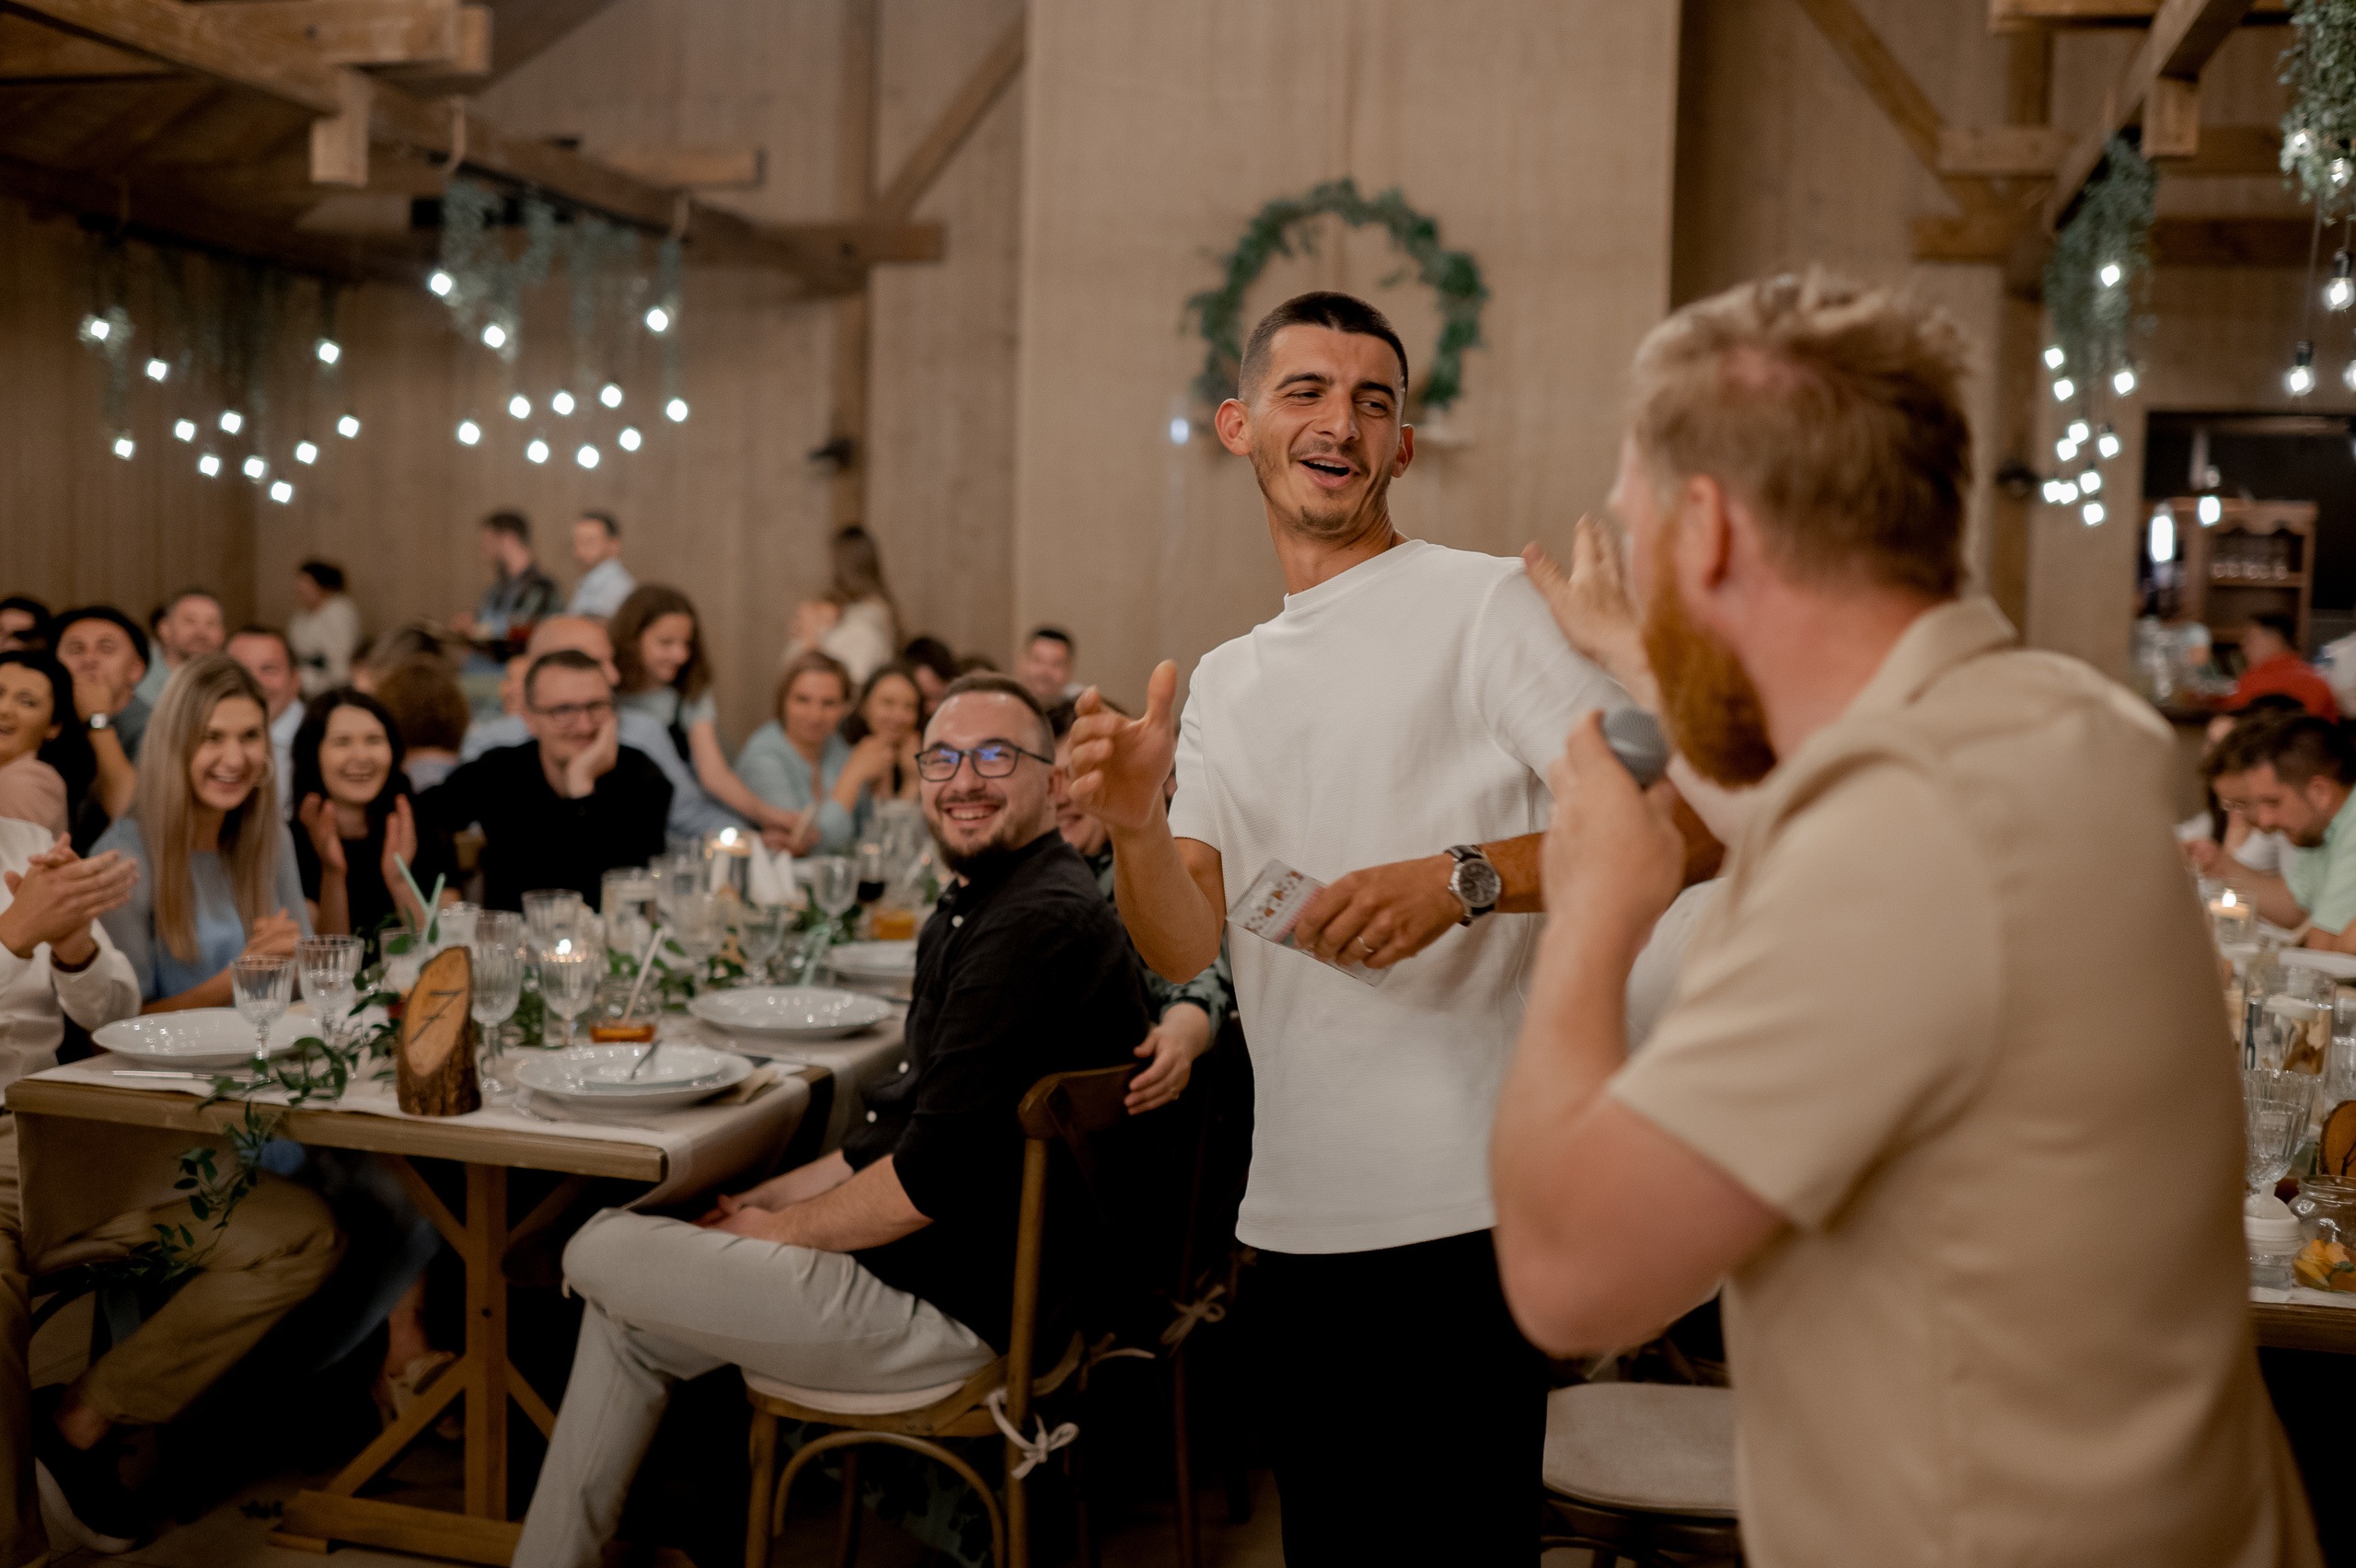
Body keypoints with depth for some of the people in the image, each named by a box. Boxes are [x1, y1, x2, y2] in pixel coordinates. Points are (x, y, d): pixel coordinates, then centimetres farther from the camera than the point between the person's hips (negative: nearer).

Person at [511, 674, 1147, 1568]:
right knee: (626, 1316, 13)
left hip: (951, 1307, -10)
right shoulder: (974, 910, 14)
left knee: (603, 1255, -2)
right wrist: (782, 1194, 9)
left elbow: (935, 1178, -23)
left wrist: (778, 1232, -9)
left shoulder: (1039, 924, -21)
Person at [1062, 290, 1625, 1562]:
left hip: (1466, 1205, -6)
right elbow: (1185, 947, 6)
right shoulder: (1225, 682, 15)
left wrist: (1461, 880, -26)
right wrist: (1134, 828, -13)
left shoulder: (1490, 606, -3)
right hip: (1299, 1207, 6)